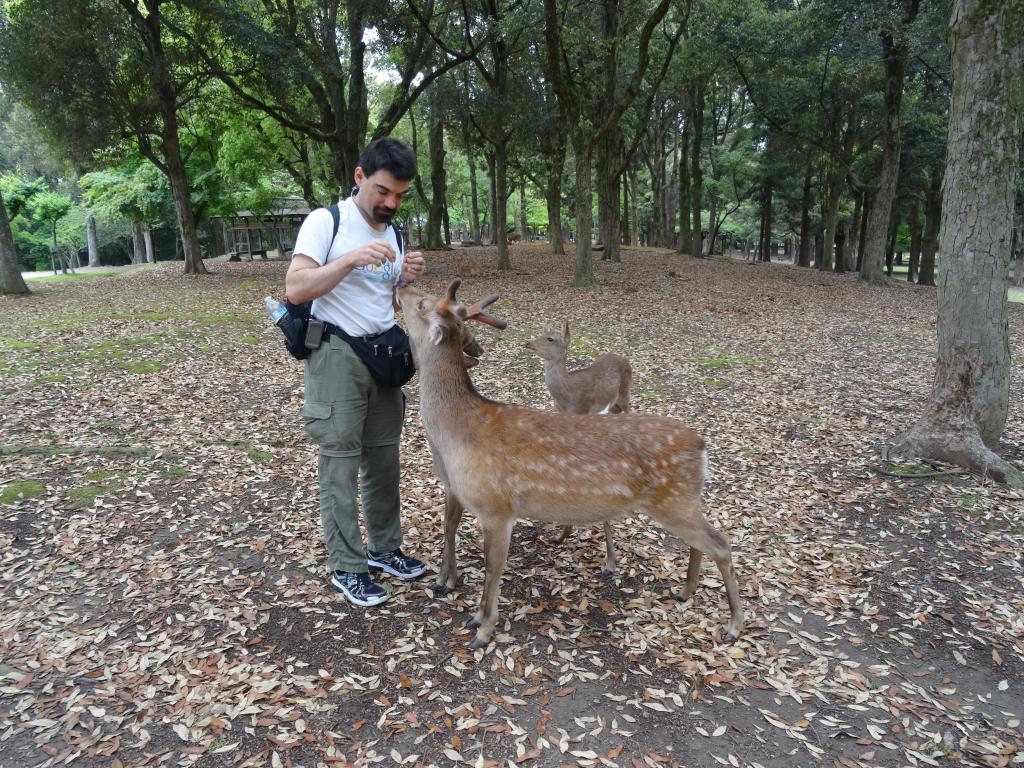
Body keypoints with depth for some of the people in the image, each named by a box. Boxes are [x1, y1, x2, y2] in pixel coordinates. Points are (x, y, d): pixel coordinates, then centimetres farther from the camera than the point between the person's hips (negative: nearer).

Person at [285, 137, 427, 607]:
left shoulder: (393, 233, 12)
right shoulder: (325, 221, -7)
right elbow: (295, 290, -17)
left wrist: (407, 280, -5)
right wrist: (351, 260, -27)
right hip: (337, 357, -6)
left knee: (383, 459, 12)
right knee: (340, 464, -1)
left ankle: (383, 548, 27)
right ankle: (346, 567, 10)